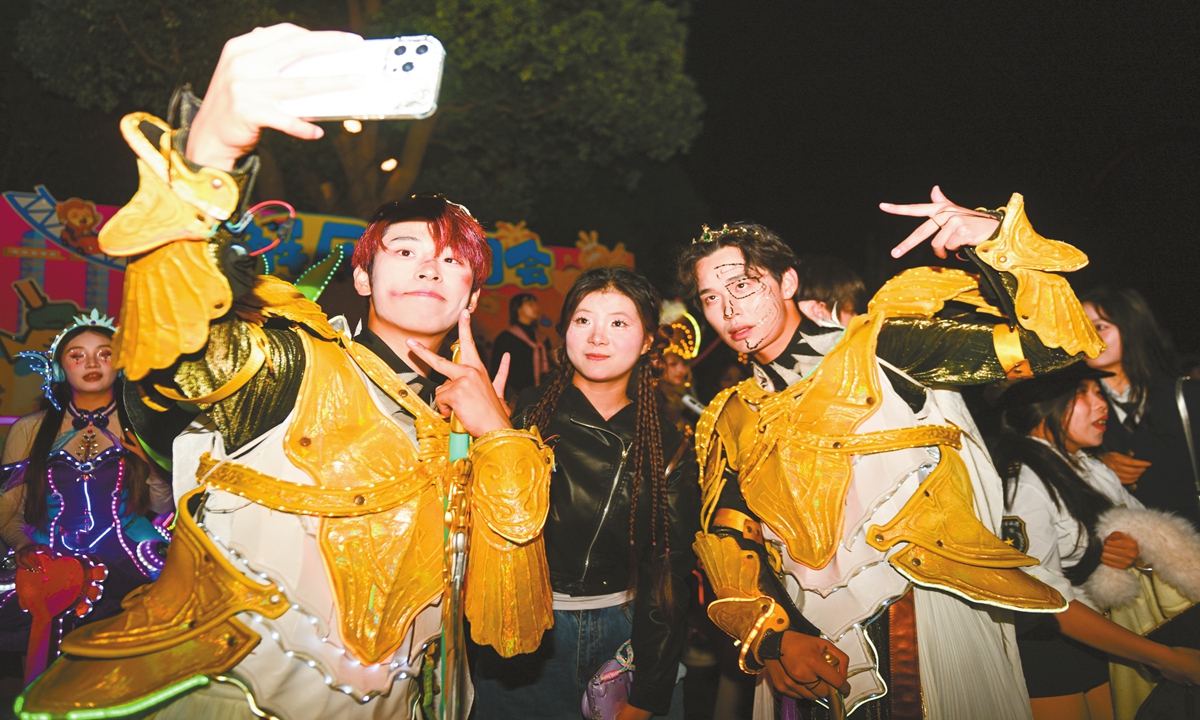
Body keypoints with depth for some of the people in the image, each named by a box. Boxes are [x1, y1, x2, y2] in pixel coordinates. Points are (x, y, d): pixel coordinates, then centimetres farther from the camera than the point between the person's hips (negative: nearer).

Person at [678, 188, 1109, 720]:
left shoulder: (876, 349, -1)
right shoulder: (728, 422, 9)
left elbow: (1045, 342, -5)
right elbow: (728, 546, 4)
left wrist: (996, 239, -19)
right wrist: (769, 637, -10)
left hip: (933, 626, -2)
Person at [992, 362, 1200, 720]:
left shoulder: (1095, 471, 6)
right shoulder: (1022, 482, -19)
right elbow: (1046, 600, -23)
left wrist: (1140, 551, -11)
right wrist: (1164, 658, -19)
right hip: (1046, 648, -7)